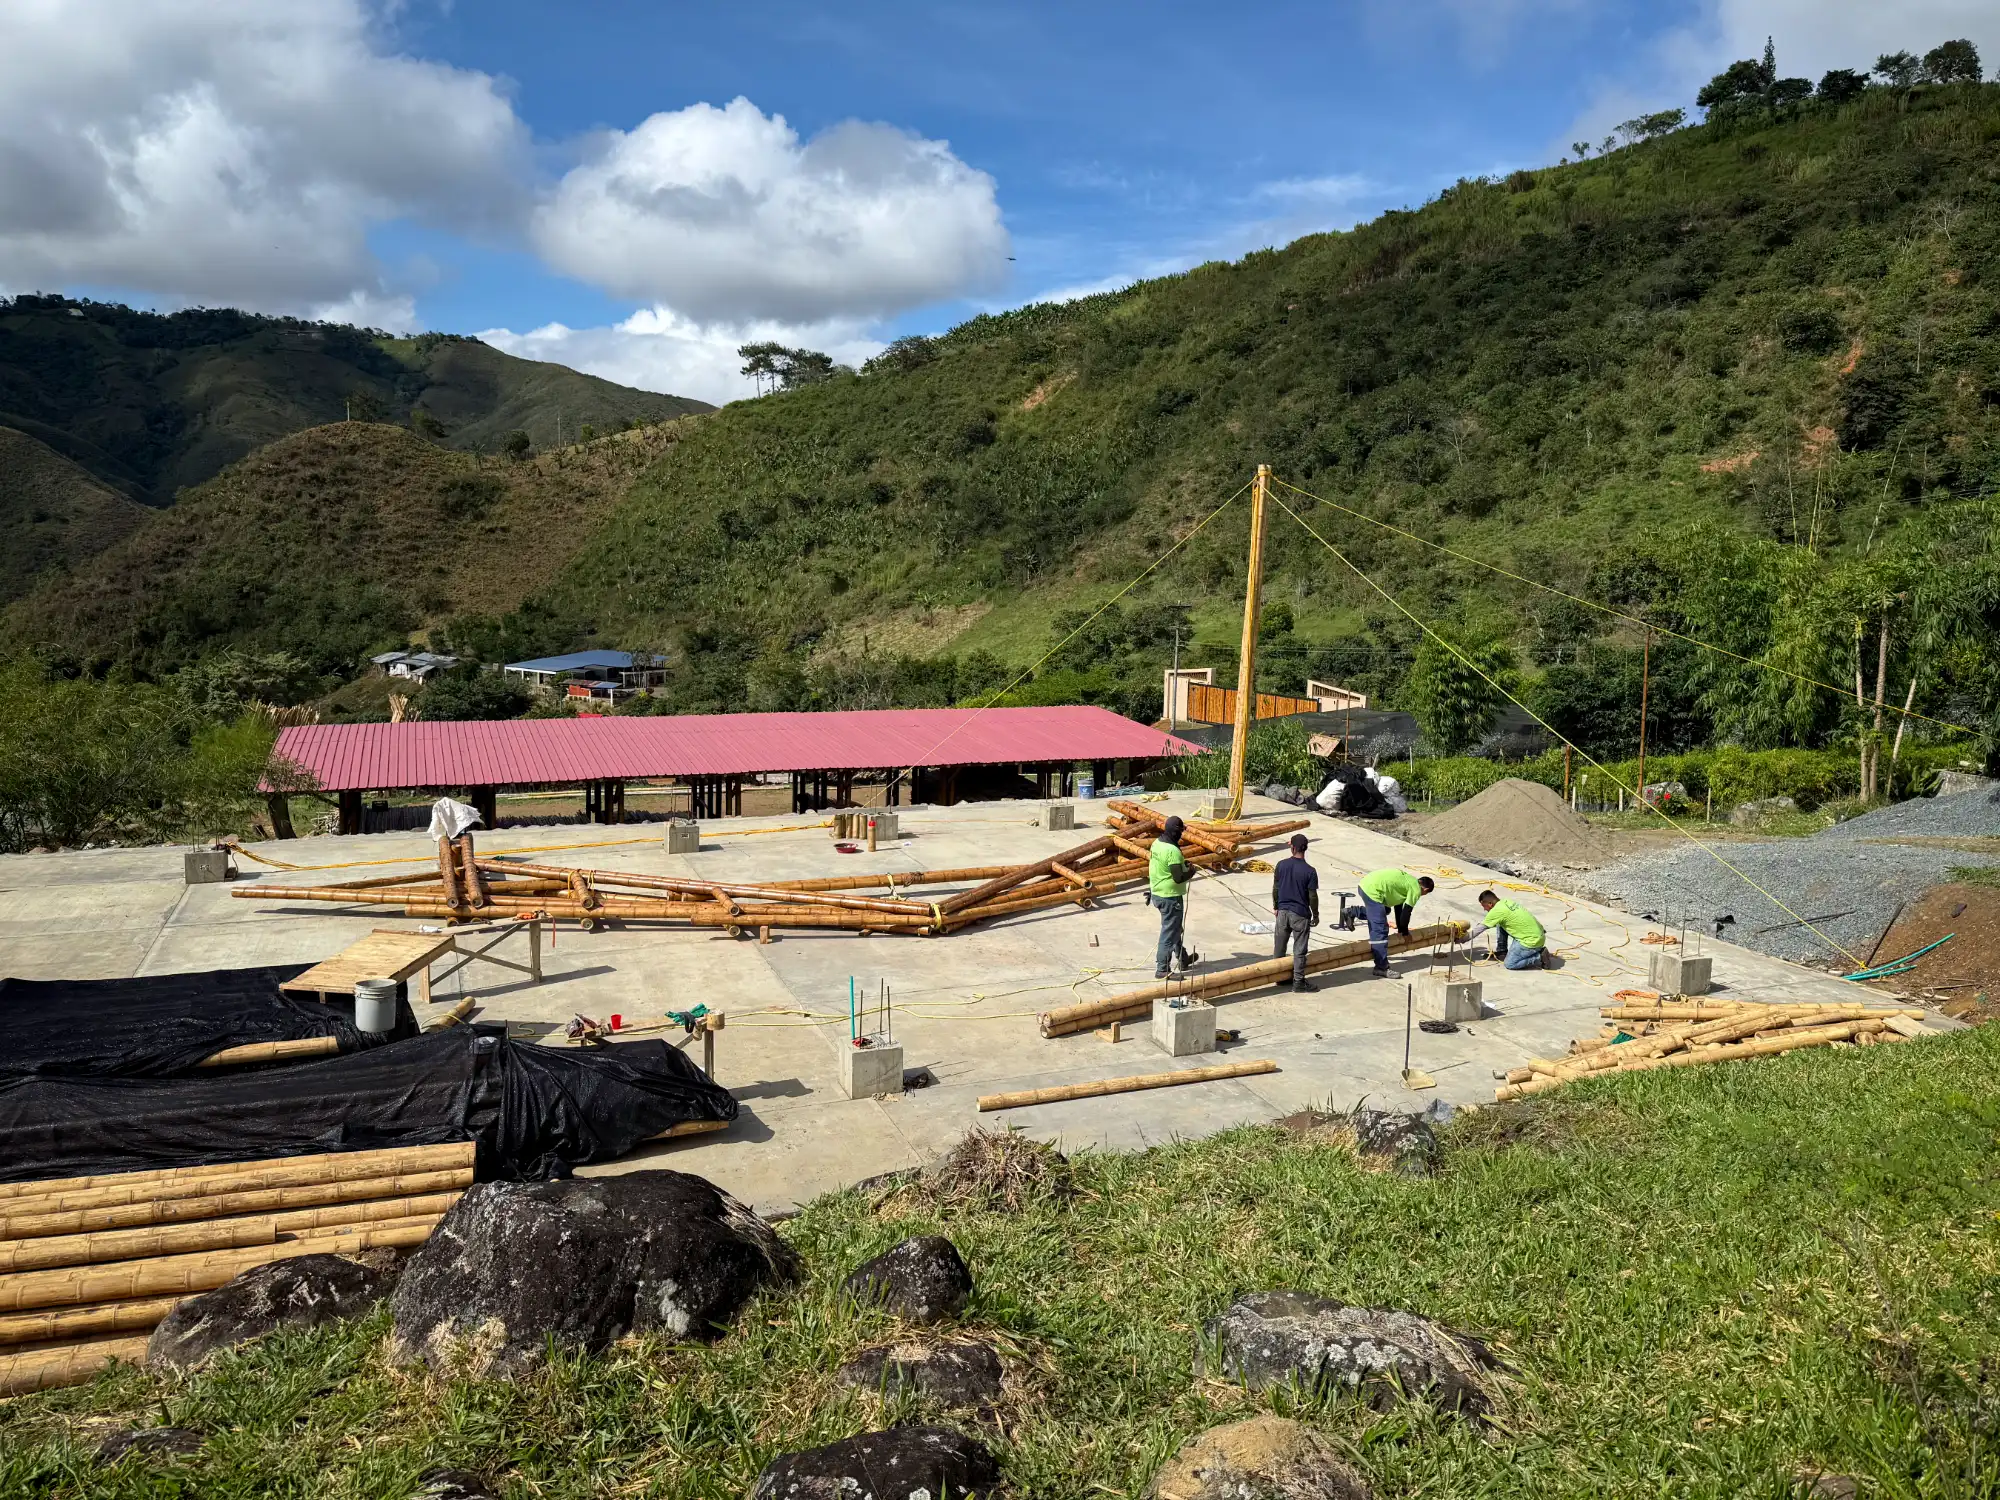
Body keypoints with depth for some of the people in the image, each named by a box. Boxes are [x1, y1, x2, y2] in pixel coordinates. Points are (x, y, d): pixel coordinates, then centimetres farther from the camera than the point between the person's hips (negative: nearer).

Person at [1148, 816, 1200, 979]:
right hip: (1170, 896, -9)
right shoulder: (1173, 851, -26)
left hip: (1157, 893, 9)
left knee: (1175, 928, 24)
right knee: (1169, 932, 2)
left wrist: (1182, 864, 10)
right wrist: (1191, 871, -9)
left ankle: (1184, 959, 39)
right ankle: (1162, 969, 7)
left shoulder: (1157, 843, 2)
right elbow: (1178, 878, -27)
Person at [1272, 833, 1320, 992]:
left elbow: (1275, 889, 3)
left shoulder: (1281, 865, -5)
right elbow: (1313, 896, -10)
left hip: (1283, 911, 3)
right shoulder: (1310, 871, -15)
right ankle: (1298, 983, 8)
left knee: (1279, 946, 16)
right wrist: (1316, 915, 3)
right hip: (1300, 914, -3)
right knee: (1299, 950, 4)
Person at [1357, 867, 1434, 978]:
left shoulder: (1409, 882, 26)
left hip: (1365, 884, 9)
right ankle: (1381, 968, -6)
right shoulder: (1416, 890, 0)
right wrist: (1405, 932, 17)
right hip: (1373, 890, -9)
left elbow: (1398, 906, 33)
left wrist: (1400, 928, 39)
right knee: (1381, 931, -6)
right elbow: (1406, 911, 2)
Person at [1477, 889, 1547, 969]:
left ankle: (1540, 957, -1)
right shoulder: (1507, 901, 6)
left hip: (1532, 941, -9)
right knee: (1500, 925, 12)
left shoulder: (1497, 911, -18)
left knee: (1509, 964, -7)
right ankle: (1502, 952, 23)